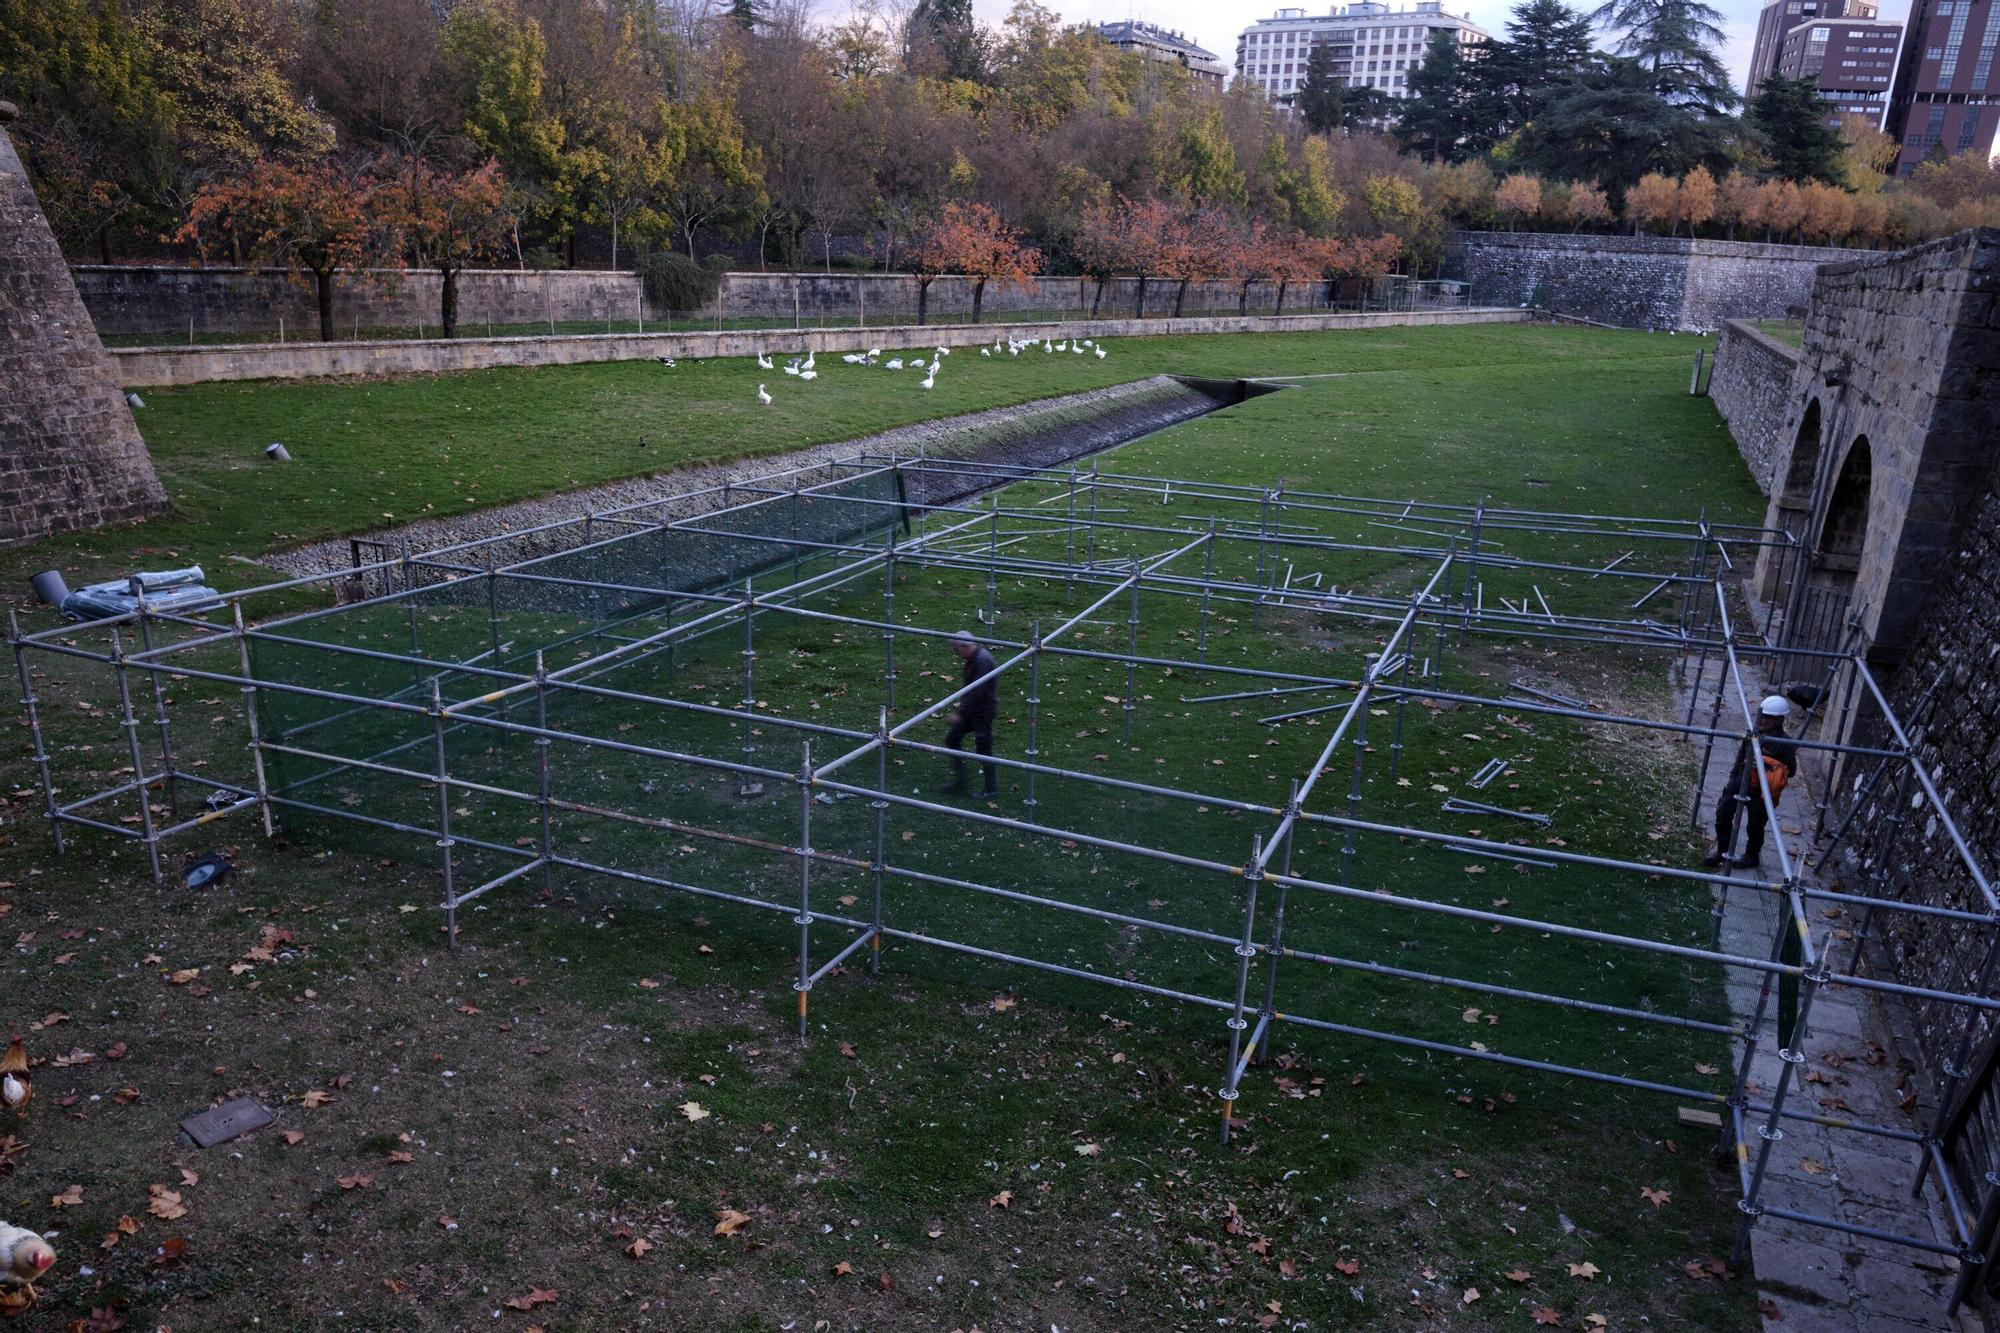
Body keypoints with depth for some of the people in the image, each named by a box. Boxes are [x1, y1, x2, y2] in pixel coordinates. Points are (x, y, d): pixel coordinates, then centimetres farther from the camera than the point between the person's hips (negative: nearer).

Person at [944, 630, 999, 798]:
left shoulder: (983, 661, -25)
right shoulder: (973, 658, 6)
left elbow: (977, 692, -27)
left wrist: (960, 713, -23)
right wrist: (961, 707, 17)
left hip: (983, 713, -10)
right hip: (972, 710, 10)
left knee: (983, 749, 1)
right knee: (952, 739, 12)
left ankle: (991, 790, 15)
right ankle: (959, 780, 21)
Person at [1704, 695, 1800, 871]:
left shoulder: (1785, 743, -15)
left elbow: (1790, 770, -14)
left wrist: (1767, 765, -27)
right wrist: (1733, 778, 18)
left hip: (1761, 791, -5)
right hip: (1740, 782, 5)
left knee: (1755, 826, 9)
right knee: (1723, 814, 5)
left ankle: (1752, 857, 32)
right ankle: (1722, 851, 23)